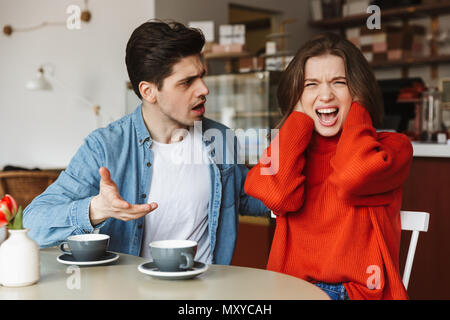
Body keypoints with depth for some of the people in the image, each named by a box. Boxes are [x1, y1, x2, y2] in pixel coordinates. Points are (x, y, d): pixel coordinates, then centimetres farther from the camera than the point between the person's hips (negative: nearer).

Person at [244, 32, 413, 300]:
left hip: (361, 290, -2)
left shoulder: (393, 147, 4)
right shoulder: (288, 147, 12)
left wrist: (357, 108, -2)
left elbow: (351, 176, -20)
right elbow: (277, 194, -12)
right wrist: (300, 116, 1)